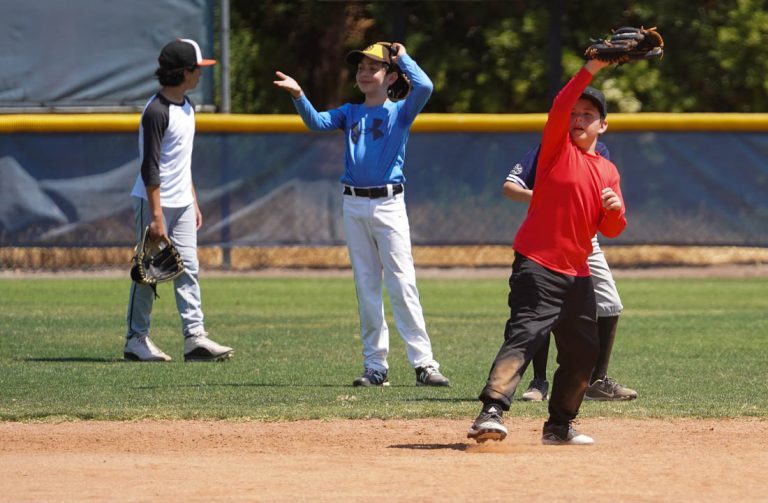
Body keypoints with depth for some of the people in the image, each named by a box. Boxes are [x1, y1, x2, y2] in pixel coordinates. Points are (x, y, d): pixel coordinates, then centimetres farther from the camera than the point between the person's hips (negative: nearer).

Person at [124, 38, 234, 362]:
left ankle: (195, 337, 1)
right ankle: (137, 339, 6)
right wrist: (157, 215, -23)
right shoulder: (157, 111, -18)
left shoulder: (186, 107, 12)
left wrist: (193, 201, 20)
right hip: (153, 201, -9)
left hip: (181, 202, 9)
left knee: (188, 269, 3)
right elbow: (150, 167, -20)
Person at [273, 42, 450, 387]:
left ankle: (423, 363, -10)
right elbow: (317, 122, -2)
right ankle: (375, 366, 9)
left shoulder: (399, 112, 1)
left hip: (389, 203, -5)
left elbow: (424, 87, -17)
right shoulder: (349, 113, 13)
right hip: (353, 205, 5)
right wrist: (299, 97, -18)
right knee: (366, 287, 6)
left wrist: (402, 57, -4)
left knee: (402, 284, -10)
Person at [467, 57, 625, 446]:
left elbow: (611, 230, 14)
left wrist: (614, 210, -9)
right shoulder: (557, 147, 3)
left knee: (583, 352, 11)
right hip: (537, 267, -7)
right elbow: (560, 107, -16)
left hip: (577, 274, 7)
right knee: (523, 336, -23)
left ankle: (559, 426, 27)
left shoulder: (608, 171, 17)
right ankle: (491, 412, -36)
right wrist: (590, 70, -21)